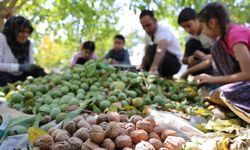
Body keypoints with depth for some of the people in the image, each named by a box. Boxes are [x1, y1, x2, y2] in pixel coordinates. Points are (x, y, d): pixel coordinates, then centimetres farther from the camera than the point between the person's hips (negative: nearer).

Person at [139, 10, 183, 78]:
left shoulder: (163, 31, -25)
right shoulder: (148, 35, 1)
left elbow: (161, 51, -46)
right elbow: (146, 55, 2)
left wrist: (154, 68, -62)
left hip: (174, 63, -8)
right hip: (164, 63, 8)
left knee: (152, 49, -31)